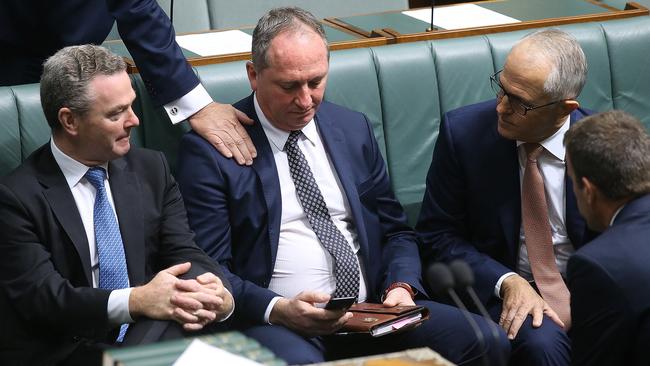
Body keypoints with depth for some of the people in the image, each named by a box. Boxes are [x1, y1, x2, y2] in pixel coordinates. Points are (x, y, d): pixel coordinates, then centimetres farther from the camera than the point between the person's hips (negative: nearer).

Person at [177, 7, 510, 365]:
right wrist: (277, 309, -20)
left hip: (372, 309, 6)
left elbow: (395, 231, 19)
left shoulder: (353, 129, 15)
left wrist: (401, 287, -2)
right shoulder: (209, 148, -1)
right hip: (272, 321, -6)